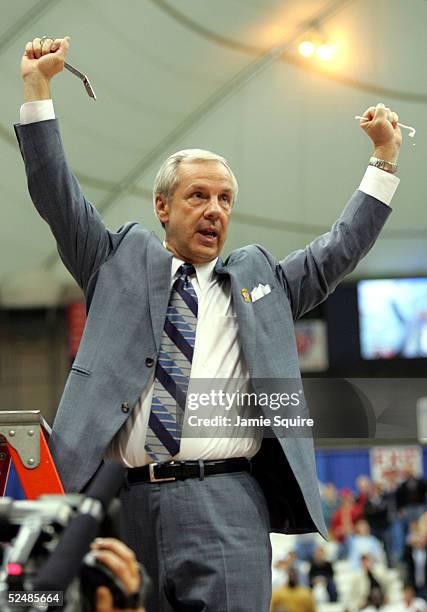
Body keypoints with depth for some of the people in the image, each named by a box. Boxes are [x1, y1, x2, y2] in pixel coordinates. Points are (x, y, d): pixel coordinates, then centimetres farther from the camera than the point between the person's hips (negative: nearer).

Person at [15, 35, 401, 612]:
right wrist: (38, 86, 6)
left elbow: (341, 248, 22)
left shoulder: (259, 277, 20)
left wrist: (385, 156, 18)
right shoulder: (122, 261, 17)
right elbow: (57, 196, 12)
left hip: (225, 503, 0)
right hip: (131, 500, 0)